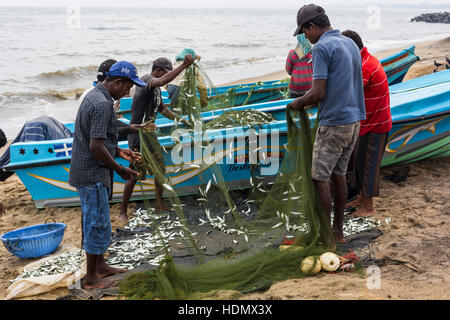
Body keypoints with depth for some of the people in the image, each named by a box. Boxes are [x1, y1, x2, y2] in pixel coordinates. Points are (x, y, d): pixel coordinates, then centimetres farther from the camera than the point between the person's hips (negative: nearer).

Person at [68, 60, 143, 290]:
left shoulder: (94, 96, 12)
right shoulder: (102, 104, -22)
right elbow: (96, 146, -26)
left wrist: (118, 151, 14)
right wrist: (119, 169, -15)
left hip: (89, 171, 11)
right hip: (92, 174, -11)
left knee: (95, 220, 20)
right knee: (98, 223, 0)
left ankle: (100, 266, 34)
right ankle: (91, 279, 12)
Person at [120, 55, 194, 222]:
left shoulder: (156, 88, 13)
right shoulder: (146, 80, -17)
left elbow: (162, 108, 30)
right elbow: (161, 81, -42)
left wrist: (178, 118, 26)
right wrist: (184, 65, -46)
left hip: (149, 134, 10)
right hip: (138, 135, -10)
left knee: (160, 169, 15)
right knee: (134, 175, -4)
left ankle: (159, 204, 29)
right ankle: (123, 212, 9)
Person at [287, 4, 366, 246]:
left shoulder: (321, 47, -14)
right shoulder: (350, 44, 14)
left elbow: (318, 92, -20)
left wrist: (298, 103, -1)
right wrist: (309, 101, 18)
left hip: (333, 124, -9)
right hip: (353, 120, 9)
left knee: (320, 177, -1)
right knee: (339, 174, 15)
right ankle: (338, 231, 23)